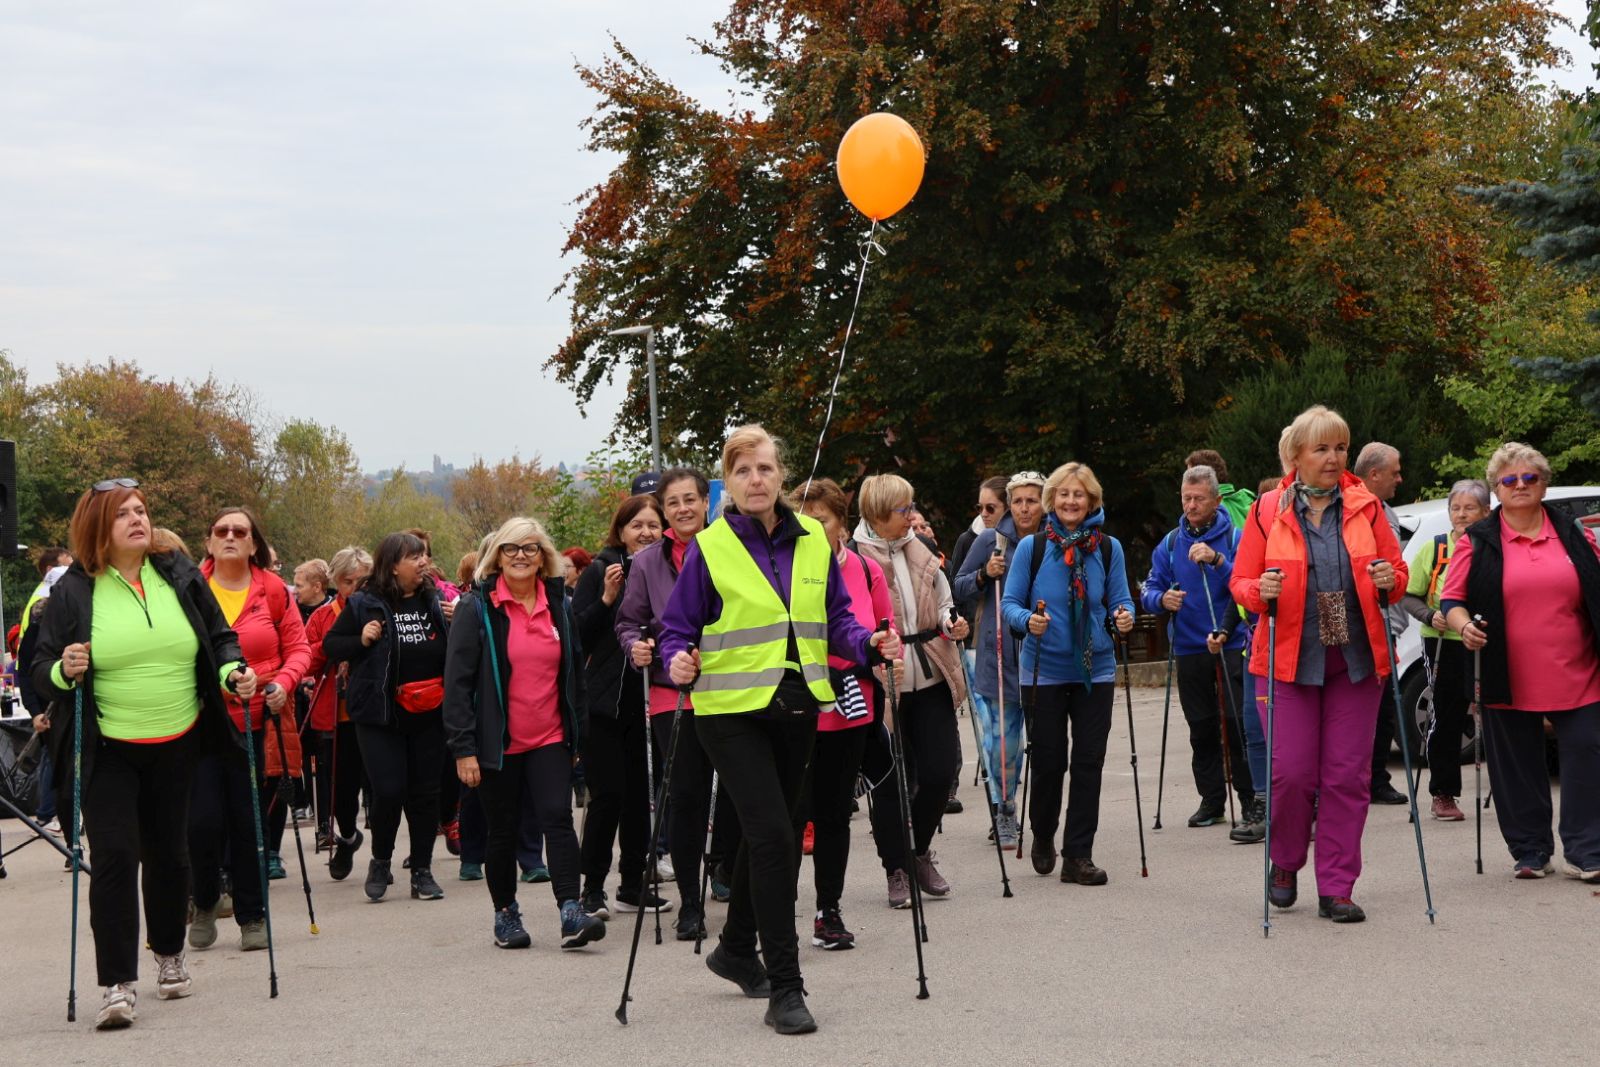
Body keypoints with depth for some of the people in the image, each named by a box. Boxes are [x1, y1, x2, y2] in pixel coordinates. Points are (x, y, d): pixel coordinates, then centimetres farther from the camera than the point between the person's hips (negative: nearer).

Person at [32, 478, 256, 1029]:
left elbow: (220, 637, 11)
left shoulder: (180, 575, 3)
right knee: (114, 855, -12)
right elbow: (42, 669, -1)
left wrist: (232, 672, -9)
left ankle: (169, 954, 35)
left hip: (178, 746, 3)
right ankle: (118, 984, -8)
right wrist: (63, 671, -23)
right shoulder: (73, 590, -5)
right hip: (106, 751, -3)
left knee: (169, 853, 13)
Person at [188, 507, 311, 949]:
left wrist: (284, 683, -11)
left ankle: (252, 916, 20)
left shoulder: (272, 589, 2)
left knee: (251, 823, 5)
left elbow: (298, 647, 7)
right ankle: (205, 901, 21)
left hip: (258, 724, 1)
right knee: (203, 821, -6)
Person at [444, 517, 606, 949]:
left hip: (550, 739, 2)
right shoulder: (477, 607, -5)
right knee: (504, 831, 7)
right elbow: (458, 680, -8)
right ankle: (505, 913, 22)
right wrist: (463, 748, -13)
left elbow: (573, 672, 17)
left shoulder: (560, 605, 8)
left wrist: (576, 733, 14)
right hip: (498, 744, -2)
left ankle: (570, 912, -17)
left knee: (558, 818, -12)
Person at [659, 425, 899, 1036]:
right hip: (732, 710, -5)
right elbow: (677, 630, -2)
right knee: (773, 836, -15)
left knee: (770, 833, 17)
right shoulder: (709, 549, -5)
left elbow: (834, 620, 12)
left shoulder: (814, 541, 6)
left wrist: (868, 644, -7)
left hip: (797, 706, 5)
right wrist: (680, 662, -23)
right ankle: (784, 989, -8)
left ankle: (737, 950, 40)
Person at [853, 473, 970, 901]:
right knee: (891, 779, 3)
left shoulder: (921, 552, 11)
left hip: (930, 677, 5)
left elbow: (942, 602, 21)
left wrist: (952, 624, 2)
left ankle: (920, 851, 26)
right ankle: (897, 869, 17)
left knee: (941, 769, 3)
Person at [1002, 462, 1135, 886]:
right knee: (1049, 760, 3)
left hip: (1095, 669, 2)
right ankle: (1042, 838, 28)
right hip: (1045, 670, -1)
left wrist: (1123, 617, -15)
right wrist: (1028, 620, -21)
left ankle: (1078, 855, 5)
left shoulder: (1108, 548, 4)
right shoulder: (1032, 546, -1)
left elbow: (1120, 600, 7)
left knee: (1088, 761, -1)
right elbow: (1009, 603, -1)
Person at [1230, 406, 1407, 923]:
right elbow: (1240, 582, 4)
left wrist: (1390, 579, -10)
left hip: (1356, 659, 2)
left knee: (1348, 775, 1)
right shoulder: (1268, 510, 2)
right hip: (1291, 660, -2)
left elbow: (1397, 567, 13)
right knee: (1292, 772, -6)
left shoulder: (1364, 505, 7)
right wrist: (1260, 590, -17)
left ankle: (1336, 889, 9)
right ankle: (1285, 865, 21)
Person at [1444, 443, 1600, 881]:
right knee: (1518, 768, 4)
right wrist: (1464, 626, -17)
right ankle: (1530, 852, 15)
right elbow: (1452, 599, 4)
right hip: (1508, 680, -1)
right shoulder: (1478, 542, 5)